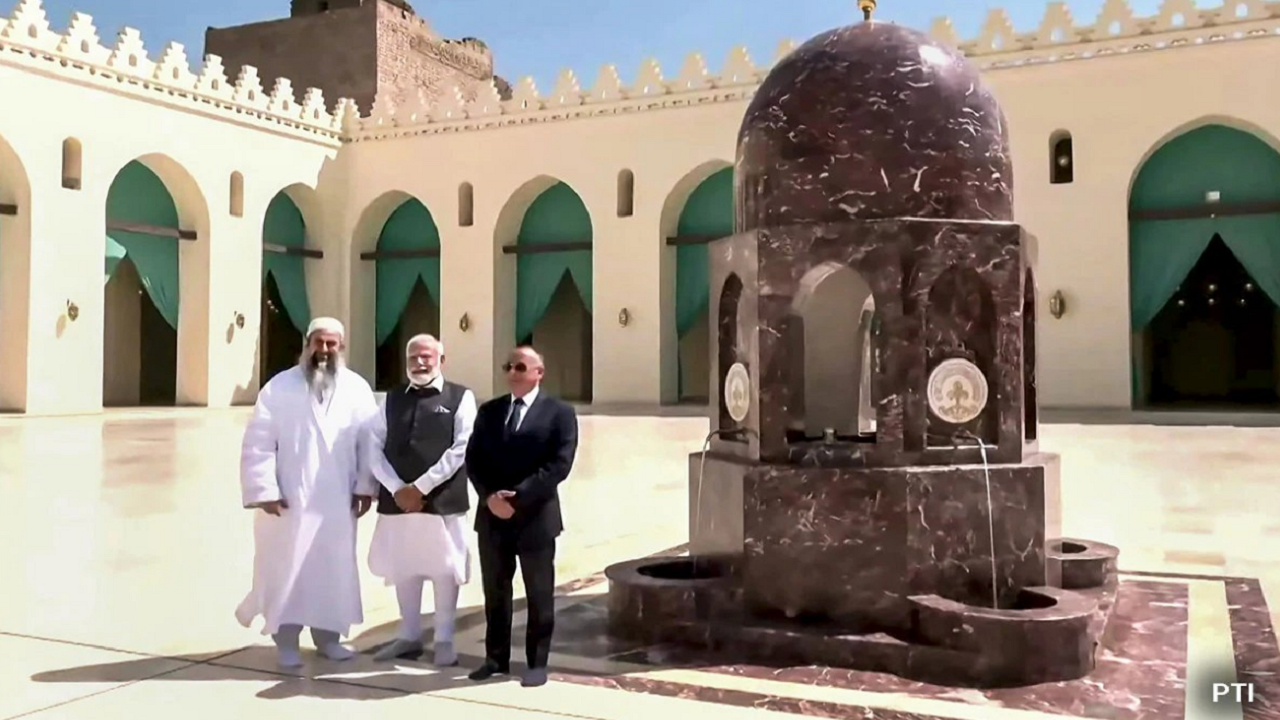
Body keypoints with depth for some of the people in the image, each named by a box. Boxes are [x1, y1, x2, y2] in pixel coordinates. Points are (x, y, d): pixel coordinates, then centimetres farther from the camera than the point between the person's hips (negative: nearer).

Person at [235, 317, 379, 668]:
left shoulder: (357, 388, 4)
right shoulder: (280, 387, -3)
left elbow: (369, 442, 3)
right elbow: (258, 443, -7)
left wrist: (365, 486, -3)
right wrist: (265, 491, -13)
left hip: (338, 499, 3)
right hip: (290, 498, -2)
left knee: (334, 569, 10)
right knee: (287, 568, 4)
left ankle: (327, 635, 24)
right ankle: (286, 641, 16)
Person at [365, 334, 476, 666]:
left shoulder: (460, 398, 0)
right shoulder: (392, 399, 11)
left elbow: (461, 449, -9)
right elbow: (374, 446, 5)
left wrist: (421, 486, -13)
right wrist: (397, 488, -9)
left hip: (443, 500, -3)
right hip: (397, 499, 4)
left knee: (444, 569, 4)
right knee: (403, 568, 11)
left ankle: (444, 640, 17)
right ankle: (410, 636, 26)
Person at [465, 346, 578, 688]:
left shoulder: (559, 413, -2)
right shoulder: (489, 411, 12)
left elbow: (559, 464, -12)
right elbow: (473, 459, 6)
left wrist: (518, 497, -18)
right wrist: (489, 496, -12)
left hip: (536, 516, -4)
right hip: (491, 515, 4)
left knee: (539, 594, 4)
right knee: (495, 592, 11)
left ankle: (537, 662, 14)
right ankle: (496, 657, 22)